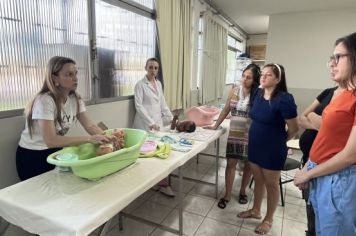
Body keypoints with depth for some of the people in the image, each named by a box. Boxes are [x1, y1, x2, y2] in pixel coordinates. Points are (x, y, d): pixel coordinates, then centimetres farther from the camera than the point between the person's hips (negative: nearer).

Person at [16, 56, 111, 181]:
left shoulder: (75, 99, -6)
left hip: (55, 151, 5)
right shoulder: (45, 100, -26)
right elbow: (50, 140, -34)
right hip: (32, 156, -5)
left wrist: (107, 137, -29)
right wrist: (89, 139, -38)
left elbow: (90, 126, -12)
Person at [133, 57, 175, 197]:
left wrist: (171, 118, 12)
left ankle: (162, 183, 10)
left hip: (158, 122, 6)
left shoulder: (159, 84, 14)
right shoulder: (140, 84, -5)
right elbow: (139, 106, -12)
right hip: (145, 124, -5)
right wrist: (151, 122, -19)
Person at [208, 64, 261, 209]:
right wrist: (215, 126, 8)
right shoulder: (234, 91, 0)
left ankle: (242, 191, 34)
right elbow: (226, 110, 7)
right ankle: (227, 195, 17)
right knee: (231, 163, 4)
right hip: (234, 135, 2)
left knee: (248, 165, 13)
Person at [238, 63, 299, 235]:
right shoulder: (258, 93, -1)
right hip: (255, 146, 6)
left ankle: (268, 220, 32)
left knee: (271, 184, 12)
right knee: (258, 180, 21)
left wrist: (279, 141, 2)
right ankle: (255, 211, 41)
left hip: (273, 150, -6)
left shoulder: (284, 99, -21)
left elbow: (293, 129, -13)